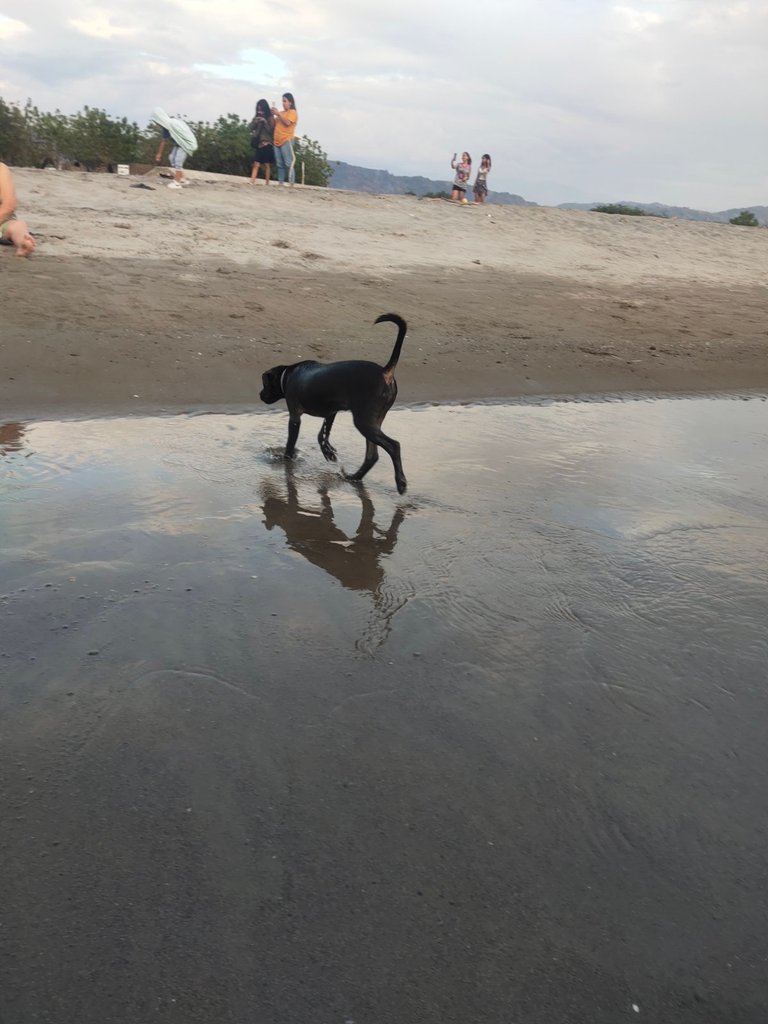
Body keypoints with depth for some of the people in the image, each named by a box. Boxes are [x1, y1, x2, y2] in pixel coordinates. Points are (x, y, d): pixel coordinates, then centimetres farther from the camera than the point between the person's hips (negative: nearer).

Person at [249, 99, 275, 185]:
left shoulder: (270, 118, 0)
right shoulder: (257, 118, 13)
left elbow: (272, 131, -7)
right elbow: (250, 128, 8)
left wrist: (265, 122, -17)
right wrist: (255, 122, -9)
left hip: (267, 144, -4)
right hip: (258, 144, 4)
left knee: (267, 165, 0)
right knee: (256, 164, -4)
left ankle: (267, 183, 4)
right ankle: (252, 182, -11)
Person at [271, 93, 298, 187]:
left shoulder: (292, 112, 1)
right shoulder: (281, 112, 21)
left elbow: (287, 122, -15)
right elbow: (274, 124, 22)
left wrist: (278, 114, -10)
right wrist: (273, 115, 7)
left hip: (286, 141, -7)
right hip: (277, 141, 7)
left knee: (289, 163, -12)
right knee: (280, 164, 7)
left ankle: (291, 182, -14)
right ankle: (281, 182, 10)